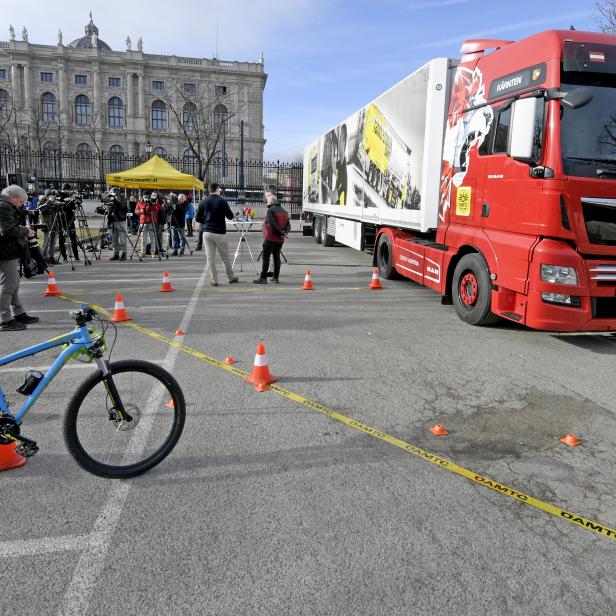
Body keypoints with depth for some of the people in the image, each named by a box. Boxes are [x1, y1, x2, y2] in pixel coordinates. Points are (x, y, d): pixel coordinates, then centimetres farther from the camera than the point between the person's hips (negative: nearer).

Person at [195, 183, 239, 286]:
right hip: (220, 233, -2)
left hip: (207, 232, 3)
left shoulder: (203, 202, 3)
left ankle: (214, 280, 6)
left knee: (210, 257, 6)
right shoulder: (222, 201, -7)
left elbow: (197, 218, 5)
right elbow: (230, 216, -4)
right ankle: (231, 277, 23)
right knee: (225, 257, 10)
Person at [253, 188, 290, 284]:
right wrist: (284, 233, -7)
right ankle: (276, 278, 16)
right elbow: (288, 225, 7)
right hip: (280, 240, 7)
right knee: (277, 257, 13)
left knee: (266, 257, -3)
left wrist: (281, 233, -14)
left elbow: (272, 225, -22)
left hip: (270, 238, -7)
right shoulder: (284, 211, 12)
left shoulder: (271, 210, -12)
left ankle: (263, 278, -3)